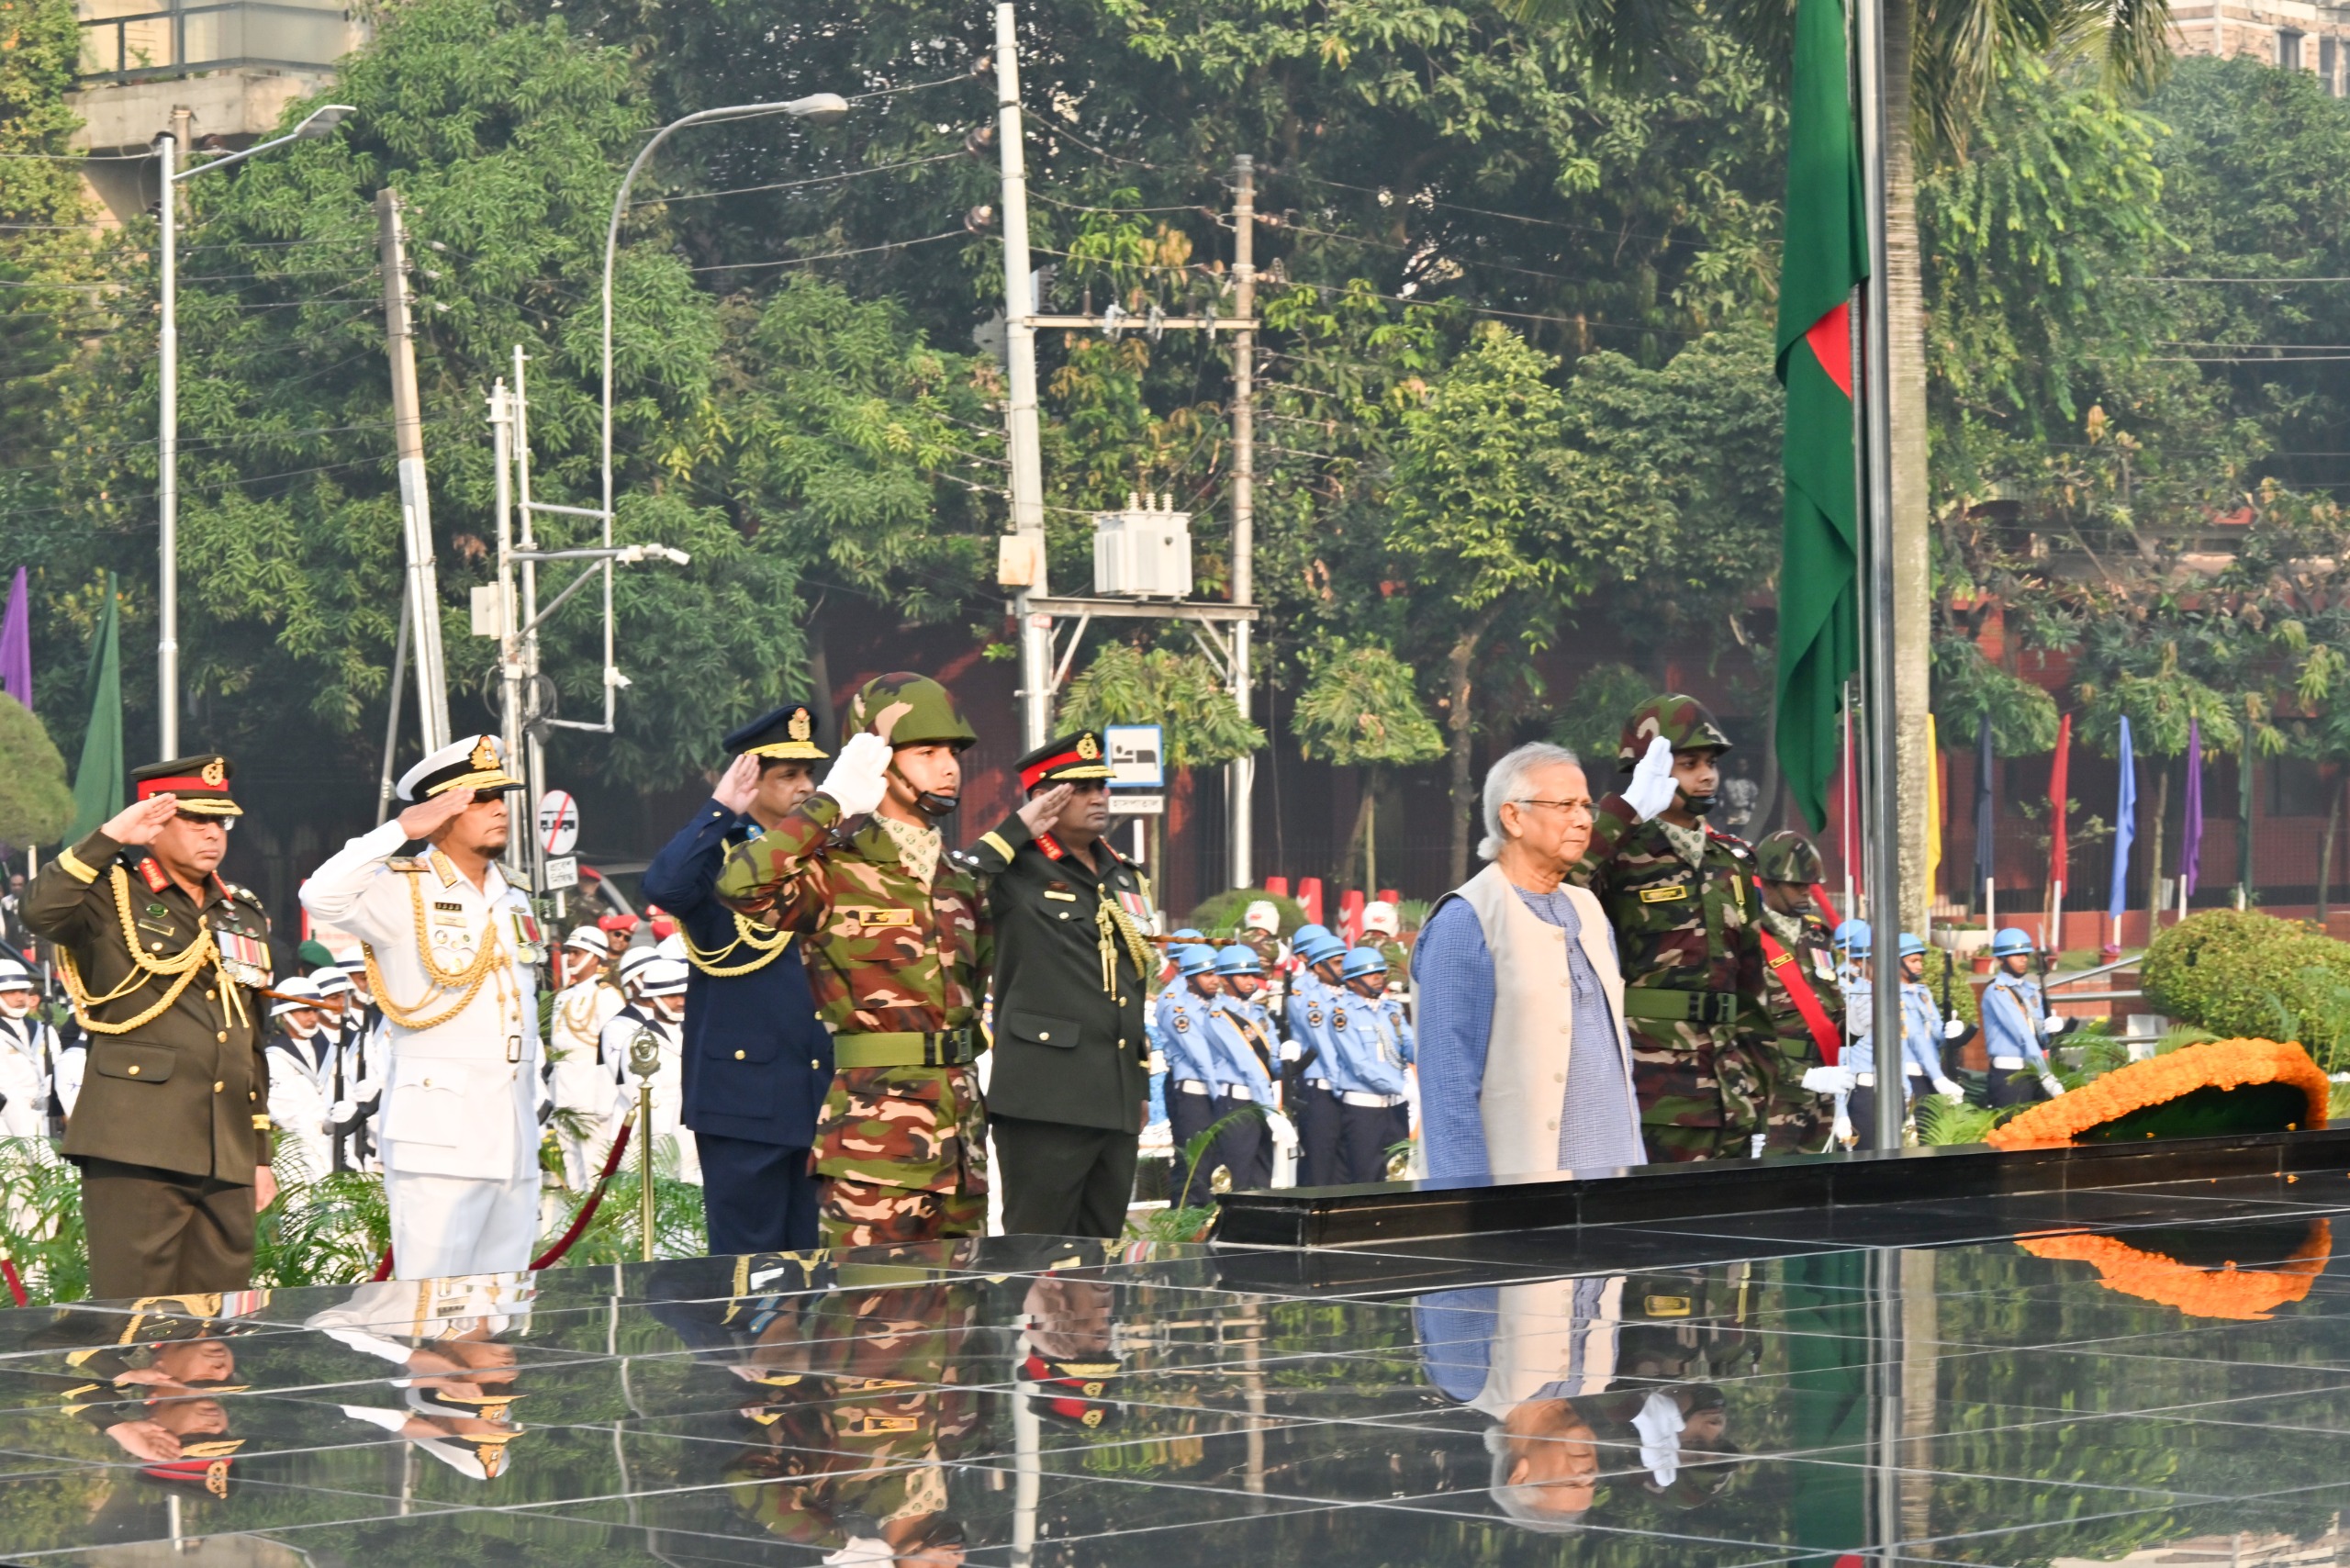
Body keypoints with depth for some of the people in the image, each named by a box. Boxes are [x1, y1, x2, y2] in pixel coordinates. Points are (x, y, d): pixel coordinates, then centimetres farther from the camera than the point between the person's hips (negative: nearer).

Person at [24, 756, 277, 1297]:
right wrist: (111, 839, -21)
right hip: (136, 1149, -6)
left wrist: (261, 1153, 21)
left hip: (227, 1159, 6)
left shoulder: (245, 917, 21)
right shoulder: (113, 898, 3)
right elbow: (41, 910, -21)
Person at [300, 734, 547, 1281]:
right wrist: (401, 831, -16)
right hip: (438, 1144, -7)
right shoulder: (403, 893, -3)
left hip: (514, 1147, 7)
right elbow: (322, 896, -23)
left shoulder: (513, 903, 19)